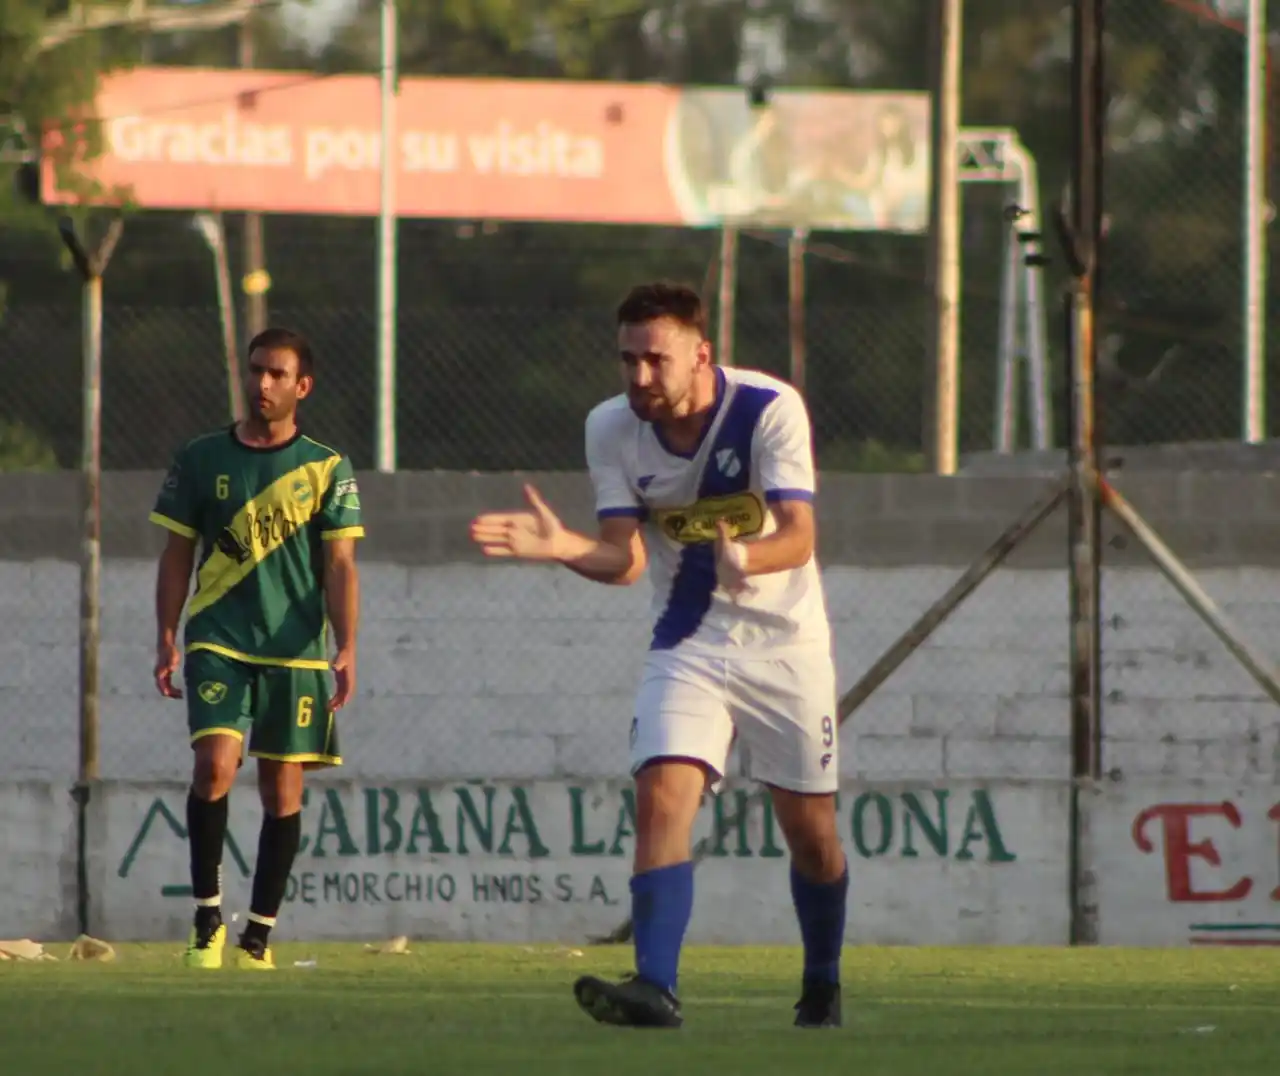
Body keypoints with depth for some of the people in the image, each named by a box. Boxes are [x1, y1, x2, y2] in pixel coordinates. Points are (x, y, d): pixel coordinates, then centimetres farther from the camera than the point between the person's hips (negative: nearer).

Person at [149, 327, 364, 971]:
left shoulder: (327, 470, 4)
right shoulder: (201, 459, 7)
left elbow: (339, 567, 2)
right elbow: (177, 556, 10)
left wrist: (346, 650, -8)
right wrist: (166, 640, 2)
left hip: (297, 651, 0)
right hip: (217, 642, 0)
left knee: (283, 790, 1)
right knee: (215, 763, -19)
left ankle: (259, 935, 12)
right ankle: (207, 917, -7)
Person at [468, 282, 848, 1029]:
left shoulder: (771, 409, -19)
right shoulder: (613, 429, -9)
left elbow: (799, 536, -28)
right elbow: (626, 558, -13)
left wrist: (747, 559, -49)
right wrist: (564, 547, -33)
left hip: (785, 642, -2)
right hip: (686, 647, 2)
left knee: (811, 827, 6)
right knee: (663, 794, -20)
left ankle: (824, 987, 28)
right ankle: (656, 988, -29)